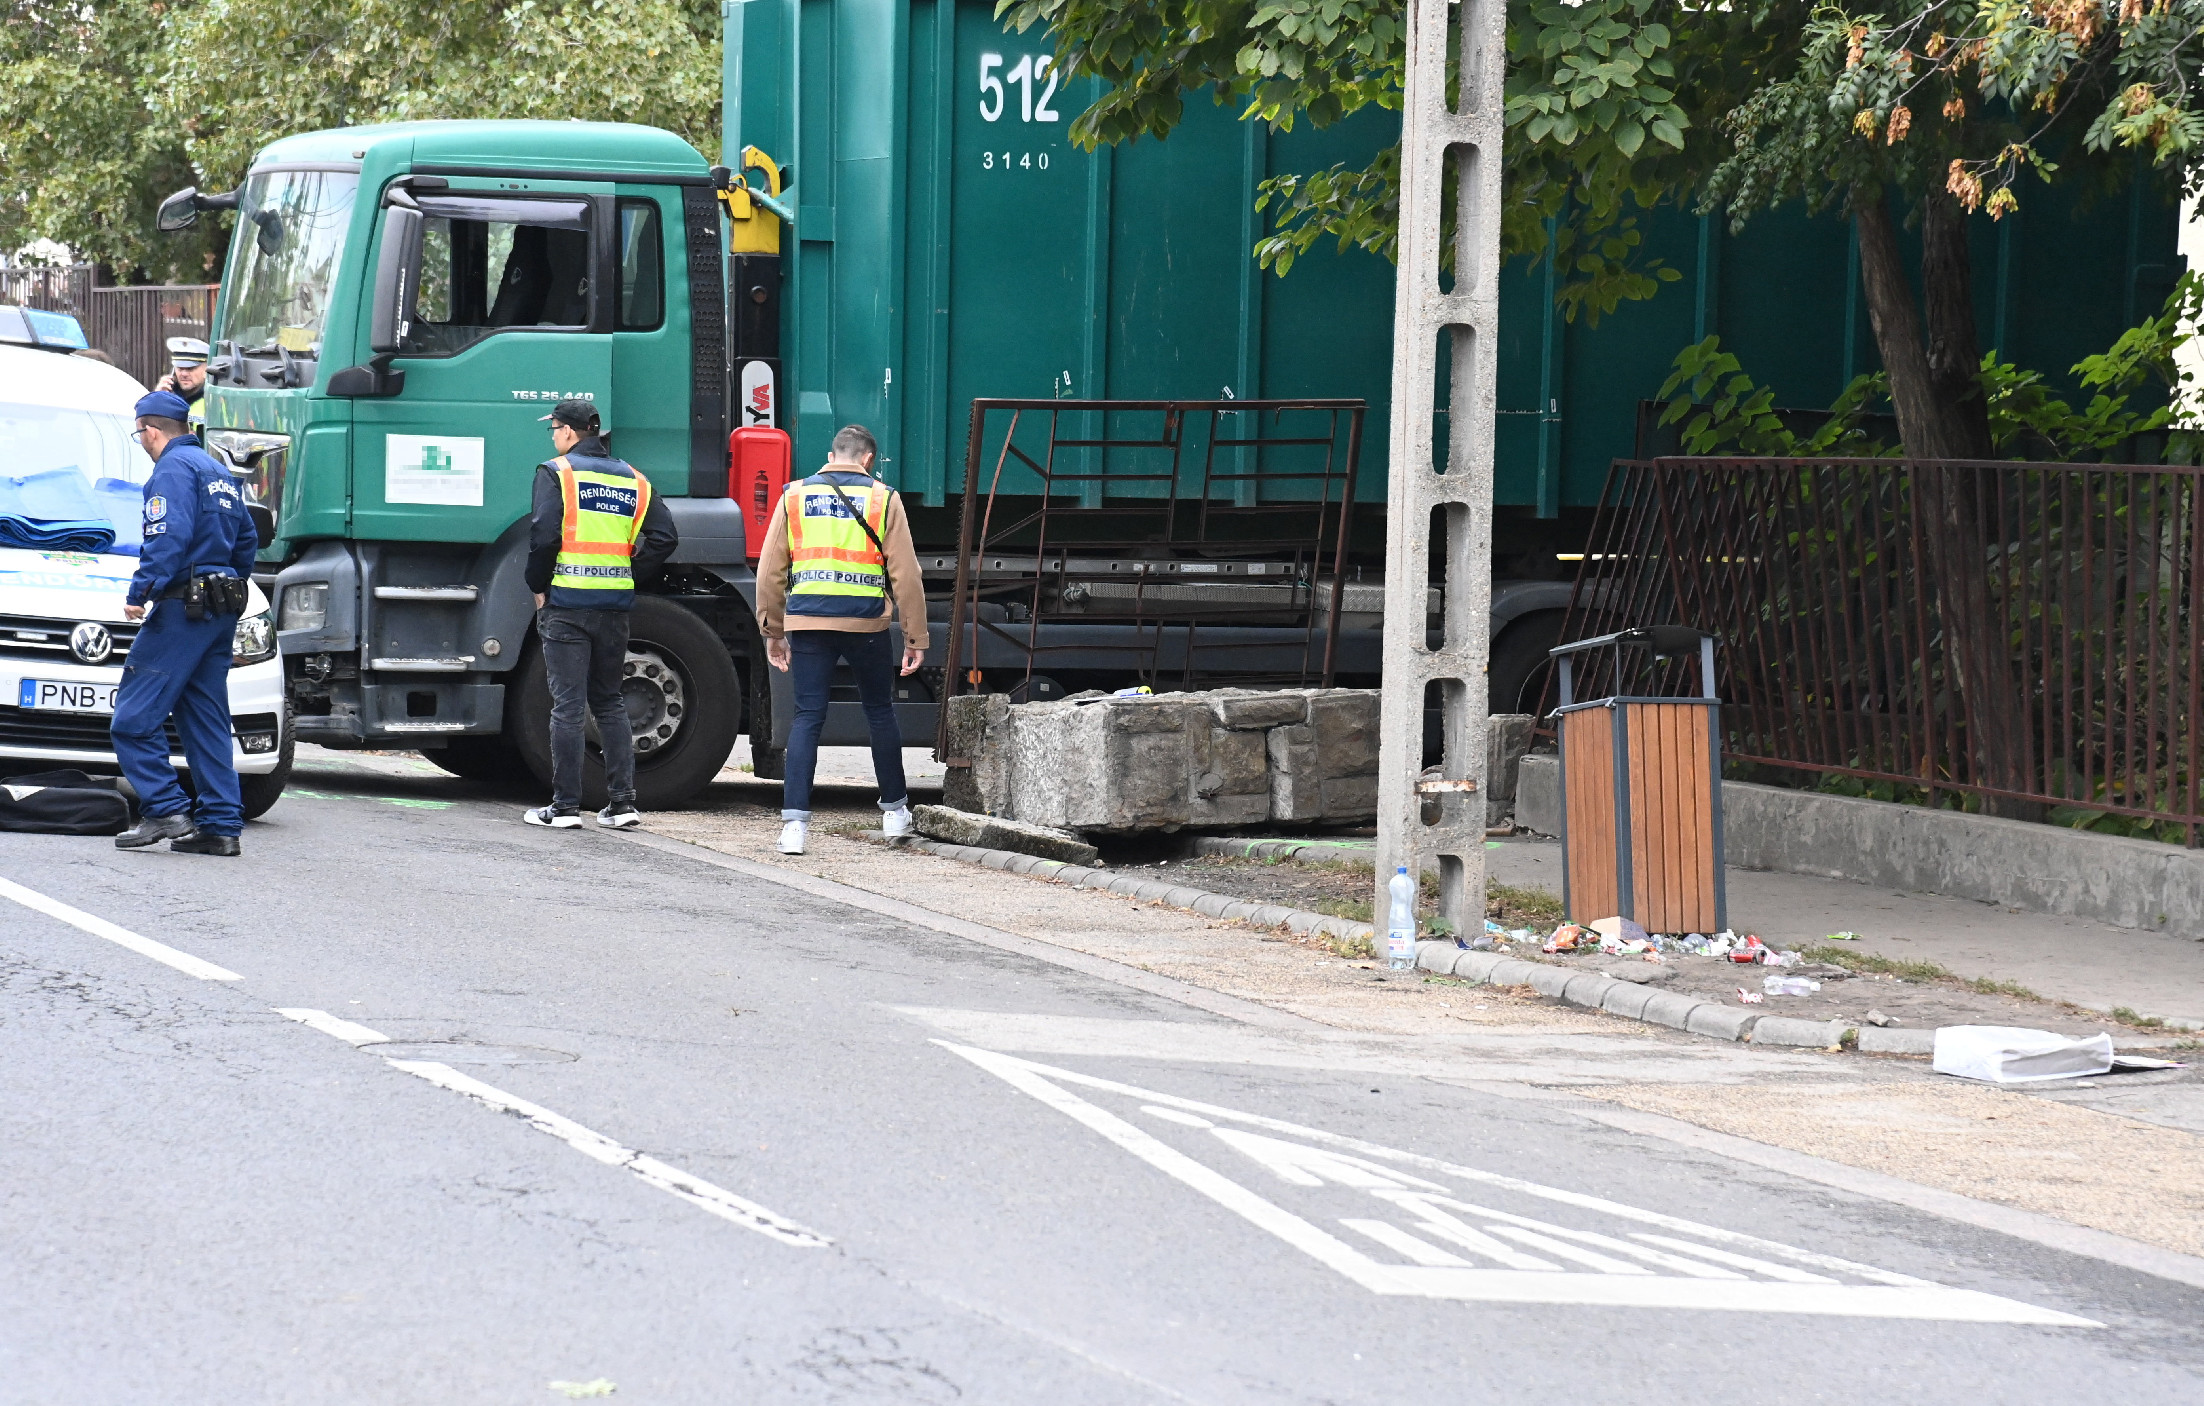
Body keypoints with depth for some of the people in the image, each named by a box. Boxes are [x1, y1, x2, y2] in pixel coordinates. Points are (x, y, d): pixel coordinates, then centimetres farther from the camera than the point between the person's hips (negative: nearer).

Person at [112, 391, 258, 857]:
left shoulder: (173, 468, -8)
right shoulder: (217, 471, 21)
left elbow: (169, 538, -21)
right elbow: (247, 540, 25)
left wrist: (139, 593, -20)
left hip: (183, 608, -9)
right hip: (222, 614, 9)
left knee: (135, 717, -7)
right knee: (206, 720, 10)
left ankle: (165, 810, -14)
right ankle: (221, 824, 6)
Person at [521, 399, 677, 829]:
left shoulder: (556, 472, -5)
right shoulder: (632, 479, 12)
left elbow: (544, 535, -15)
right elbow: (663, 538, 5)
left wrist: (538, 586, -2)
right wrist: (627, 578, 10)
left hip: (566, 602, -5)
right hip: (615, 607, 5)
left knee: (567, 706, -2)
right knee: (610, 703, 13)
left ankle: (565, 805, 0)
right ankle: (622, 802, 7)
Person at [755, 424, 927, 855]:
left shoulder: (795, 496, 8)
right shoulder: (883, 499, 3)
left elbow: (770, 571, 8)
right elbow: (905, 574, 1)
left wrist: (773, 630, 17)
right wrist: (915, 637, 6)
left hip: (806, 621, 1)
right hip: (866, 623, -1)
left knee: (807, 718, 1)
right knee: (880, 713, 17)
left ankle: (794, 820, -10)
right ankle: (895, 810, 28)